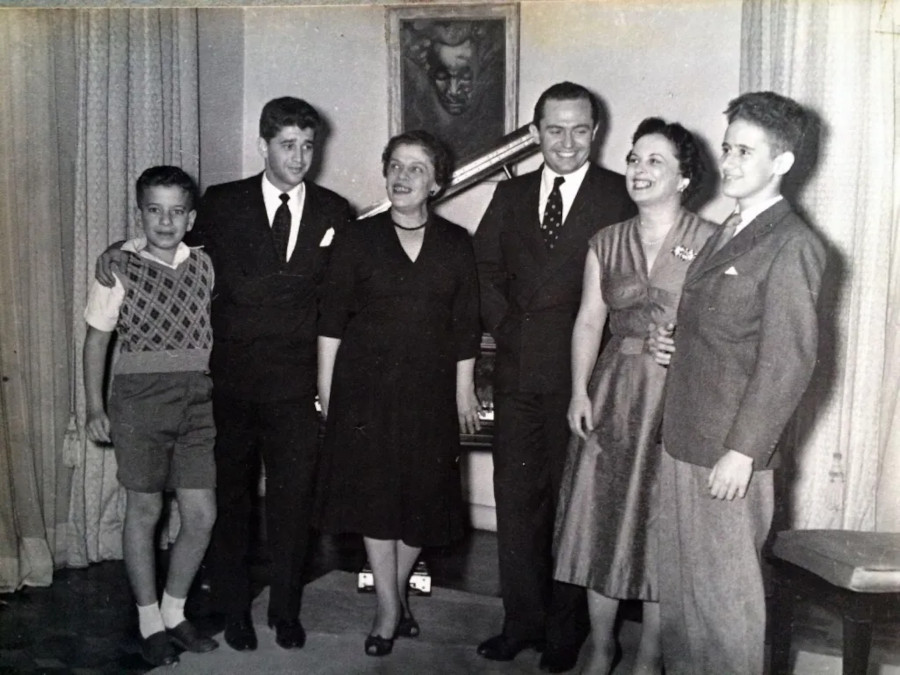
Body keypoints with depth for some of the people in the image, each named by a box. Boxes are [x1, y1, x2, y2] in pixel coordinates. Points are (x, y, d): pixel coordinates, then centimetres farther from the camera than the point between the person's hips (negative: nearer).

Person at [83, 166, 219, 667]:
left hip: (197, 399, 3)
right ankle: (149, 621, 26)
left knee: (202, 516, 4)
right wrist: (95, 408, -2)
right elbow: (97, 339, 0)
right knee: (144, 511, 8)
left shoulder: (205, 265, 2)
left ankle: (174, 611, 27)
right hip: (140, 399, -3)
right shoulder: (118, 267, -6)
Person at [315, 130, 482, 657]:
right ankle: (390, 609, 15)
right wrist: (326, 389, -2)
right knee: (373, 494, 2)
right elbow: (333, 319, 1)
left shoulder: (456, 245, 3)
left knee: (424, 494, 8)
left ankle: (398, 587, 31)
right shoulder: (357, 239, 1)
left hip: (430, 392, 1)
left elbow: (466, 326, 4)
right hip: (366, 388, -1)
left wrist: (464, 391, 2)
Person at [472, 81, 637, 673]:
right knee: (515, 497, 10)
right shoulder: (510, 194, 12)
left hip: (581, 375, -4)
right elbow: (485, 265, 14)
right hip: (518, 371, 5)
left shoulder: (621, 197, -4)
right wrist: (505, 327, 2)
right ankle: (523, 619, 25)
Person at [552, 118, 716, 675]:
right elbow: (589, 321, 6)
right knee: (599, 517, 9)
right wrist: (580, 391, -3)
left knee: (661, 526, 4)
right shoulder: (607, 243, 9)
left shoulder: (711, 242, -3)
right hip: (612, 393, 4)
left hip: (680, 398, -3)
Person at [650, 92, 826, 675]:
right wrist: (673, 341, 4)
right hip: (683, 440, 8)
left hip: (729, 453, -8)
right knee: (680, 586, 17)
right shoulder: (729, 233, 15)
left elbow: (789, 360, -16)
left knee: (724, 593, 5)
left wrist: (742, 451, -18)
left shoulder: (792, 245, -12)